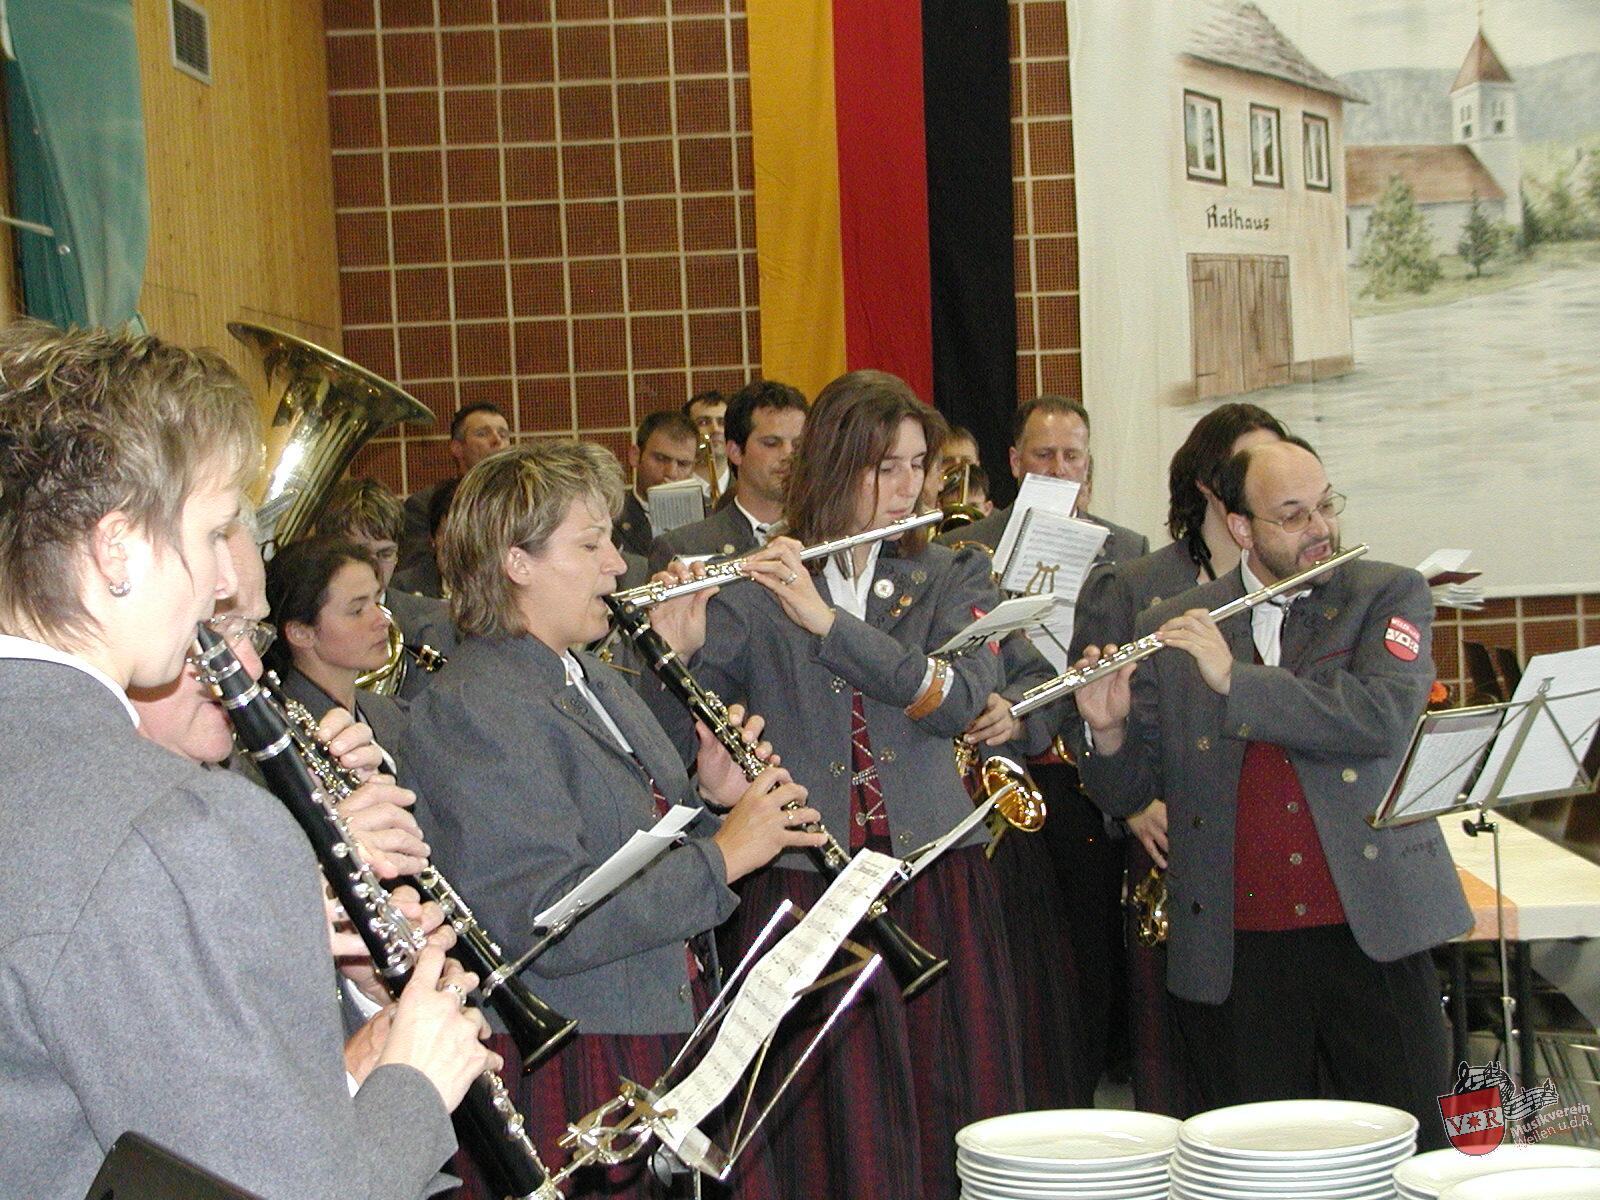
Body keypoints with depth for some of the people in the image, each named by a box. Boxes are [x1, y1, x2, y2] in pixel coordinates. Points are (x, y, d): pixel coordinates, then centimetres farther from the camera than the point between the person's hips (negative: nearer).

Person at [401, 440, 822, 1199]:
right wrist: (722, 855, -23)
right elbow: (546, 923, -27)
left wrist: (707, 799, 2)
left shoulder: (592, 679, 14)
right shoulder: (471, 711, -18)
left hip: (656, 1043, 9)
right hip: (564, 1072, -9)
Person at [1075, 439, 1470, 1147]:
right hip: (1235, 950, 1)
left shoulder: (1389, 596, 4)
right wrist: (1109, 732, -12)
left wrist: (1235, 678, -19)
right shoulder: (1170, 631, 7)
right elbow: (1127, 793, 9)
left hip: (1372, 930, -1)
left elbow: (1383, 716, -15)